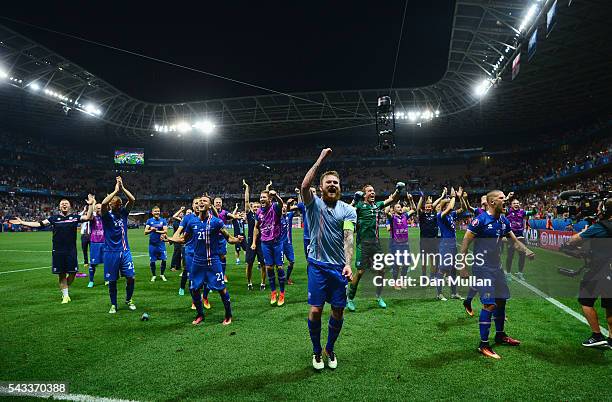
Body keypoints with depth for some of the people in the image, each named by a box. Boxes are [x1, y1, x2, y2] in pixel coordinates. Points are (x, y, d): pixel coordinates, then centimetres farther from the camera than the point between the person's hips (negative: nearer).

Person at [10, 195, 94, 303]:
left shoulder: (74, 217, 1)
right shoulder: (54, 218, 4)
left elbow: (87, 217, -12)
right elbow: (40, 224, 3)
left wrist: (90, 205, -23)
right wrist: (22, 222, -1)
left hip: (71, 251, -1)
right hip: (57, 251, 1)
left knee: (72, 272, 2)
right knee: (61, 274, 7)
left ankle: (66, 290, 28)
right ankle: (65, 295, 20)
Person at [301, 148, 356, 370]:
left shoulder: (348, 210, 2)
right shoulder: (314, 204, 0)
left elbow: (348, 237, -10)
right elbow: (304, 186, -21)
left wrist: (348, 263, -24)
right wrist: (320, 160, -17)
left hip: (339, 267, 2)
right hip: (317, 266, -1)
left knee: (338, 311, 8)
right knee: (315, 310, 0)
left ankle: (330, 349, 31)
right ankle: (316, 351, 23)